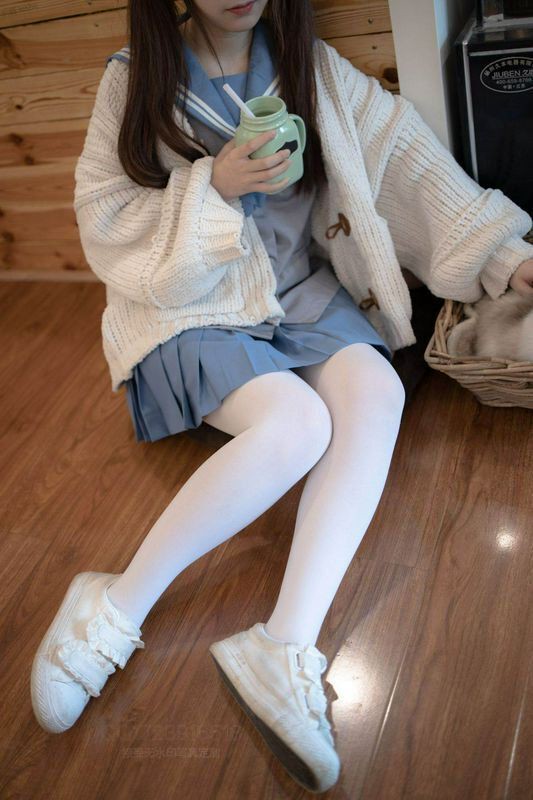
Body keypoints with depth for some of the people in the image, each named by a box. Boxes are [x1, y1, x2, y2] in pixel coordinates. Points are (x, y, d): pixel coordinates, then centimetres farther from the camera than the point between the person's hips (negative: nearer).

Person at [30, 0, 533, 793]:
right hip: (192, 304, -4)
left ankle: (286, 648, -32)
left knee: (375, 393, -26)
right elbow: (103, 219, -6)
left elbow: (404, 155, 0)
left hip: (302, 289, 4)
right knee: (296, 423, -31)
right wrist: (210, 185, -19)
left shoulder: (310, 65, 5)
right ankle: (114, 613, -19)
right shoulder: (136, 78, -3)